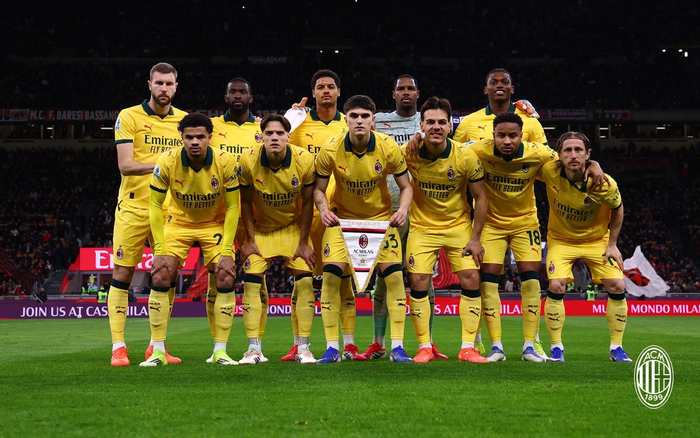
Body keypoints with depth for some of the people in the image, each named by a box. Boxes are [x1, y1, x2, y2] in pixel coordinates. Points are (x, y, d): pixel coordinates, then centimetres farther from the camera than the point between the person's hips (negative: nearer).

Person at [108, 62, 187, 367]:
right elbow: (125, 166, -12)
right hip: (134, 206, -4)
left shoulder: (185, 120, 10)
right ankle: (118, 347, 3)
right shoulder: (129, 117, -3)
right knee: (123, 273, -3)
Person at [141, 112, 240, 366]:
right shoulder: (167, 162, -21)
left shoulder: (225, 162, -20)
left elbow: (232, 207, -11)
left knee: (226, 277, -16)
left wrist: (227, 246, -18)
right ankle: (158, 351, -9)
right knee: (160, 275, -16)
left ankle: (220, 351, -7)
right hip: (178, 222, 0)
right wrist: (159, 246, -17)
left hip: (215, 224, 0)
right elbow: (155, 205, -11)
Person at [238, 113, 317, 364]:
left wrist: (303, 242, -9)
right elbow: (246, 202, -7)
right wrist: (250, 240, -9)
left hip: (293, 226, 0)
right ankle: (253, 348, -6)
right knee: (251, 281, -12)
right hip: (261, 228, 0)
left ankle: (303, 347, -2)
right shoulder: (249, 162, -21)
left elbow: (307, 203, -10)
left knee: (305, 281, -11)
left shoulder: (305, 161, -21)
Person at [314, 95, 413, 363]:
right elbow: (319, 188, -6)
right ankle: (332, 348, -5)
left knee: (394, 276, -11)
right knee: (330, 275, -15)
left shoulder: (388, 148, -16)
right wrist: (323, 209, -27)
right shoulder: (331, 150, -17)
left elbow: (406, 187, -7)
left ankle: (397, 347, -2)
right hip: (341, 217, 0)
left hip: (381, 217, 0)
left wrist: (402, 210, -26)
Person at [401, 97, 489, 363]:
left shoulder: (466, 157, -16)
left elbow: (480, 198, -6)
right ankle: (424, 347, 4)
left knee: (471, 279, -9)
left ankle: (468, 347, -1)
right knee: (418, 282, -9)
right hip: (422, 226, 0)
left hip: (459, 225, 0)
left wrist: (475, 238, -7)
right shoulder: (408, 154, -15)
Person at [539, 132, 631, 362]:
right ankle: (556, 348, -4)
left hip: (597, 240, 0)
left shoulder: (604, 184, -26)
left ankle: (616, 348, 6)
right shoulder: (550, 172, -26)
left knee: (617, 286, -10)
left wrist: (612, 244, -4)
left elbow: (617, 209, -6)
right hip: (561, 240, 0)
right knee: (556, 287, -19)